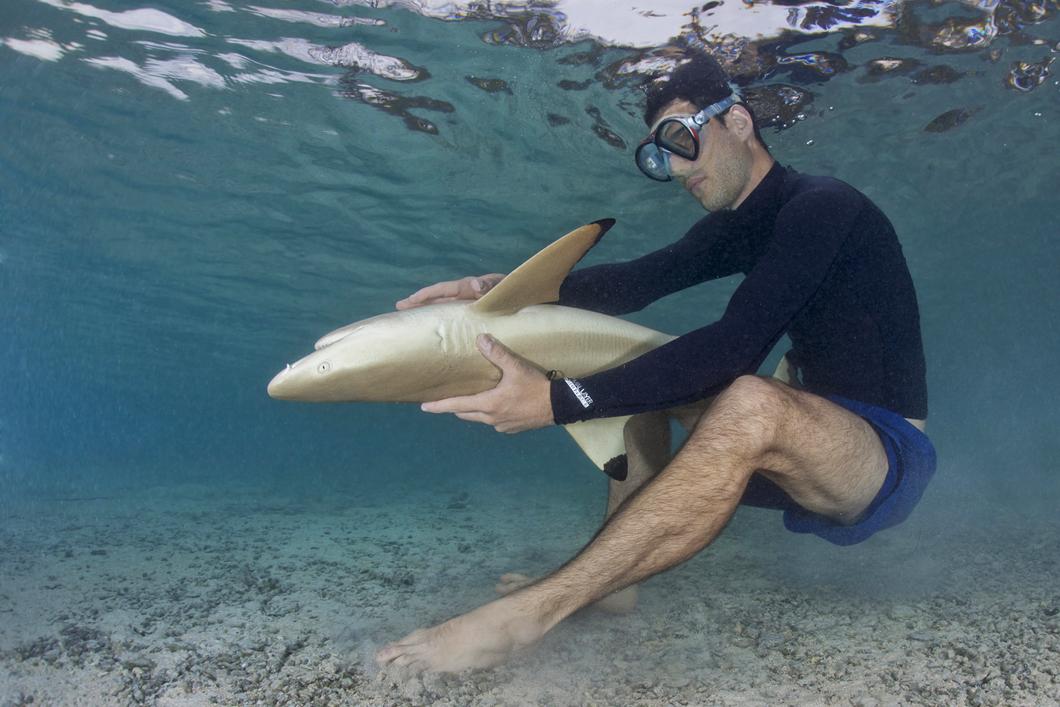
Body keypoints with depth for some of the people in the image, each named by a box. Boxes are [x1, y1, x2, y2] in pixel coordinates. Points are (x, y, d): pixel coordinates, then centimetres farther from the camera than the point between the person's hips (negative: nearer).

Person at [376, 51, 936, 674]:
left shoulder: (821, 207, -17)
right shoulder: (741, 226, 9)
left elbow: (736, 347, -29)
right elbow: (639, 280, -1)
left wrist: (560, 402, -33)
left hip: (888, 457, -9)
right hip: (810, 445, 9)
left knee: (753, 403, -39)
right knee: (641, 377, 8)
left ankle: (526, 614, -32)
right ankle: (610, 576, -2)